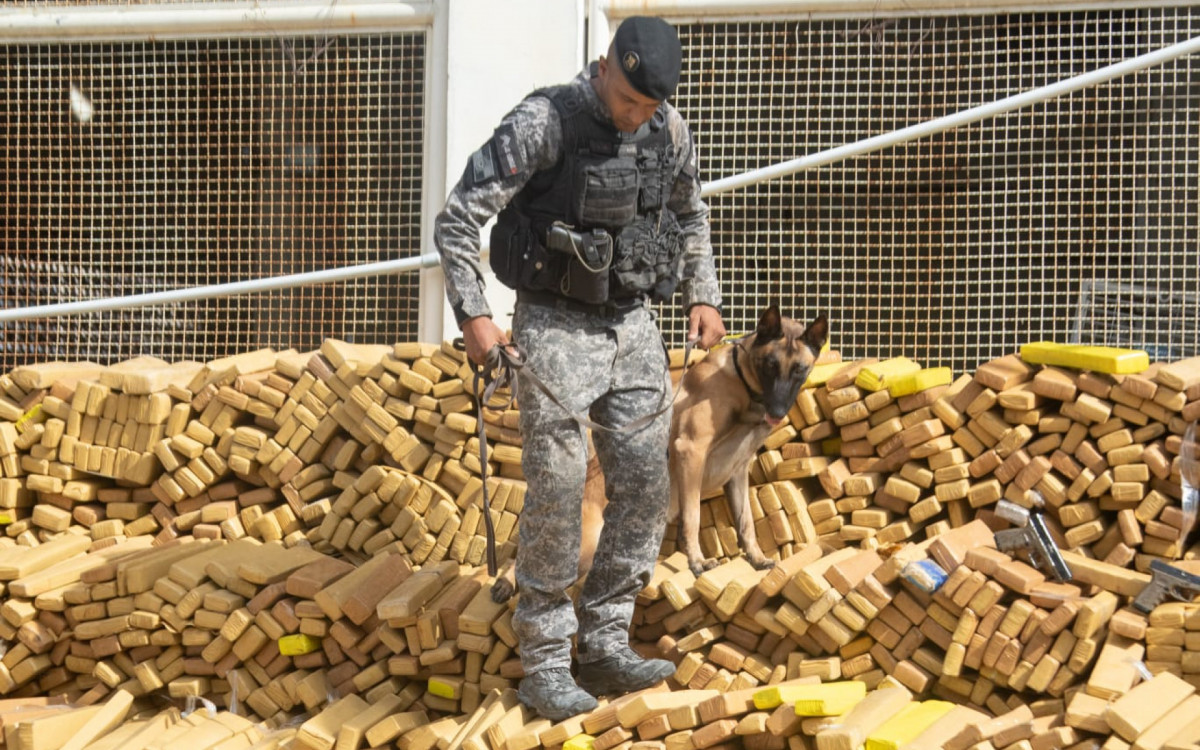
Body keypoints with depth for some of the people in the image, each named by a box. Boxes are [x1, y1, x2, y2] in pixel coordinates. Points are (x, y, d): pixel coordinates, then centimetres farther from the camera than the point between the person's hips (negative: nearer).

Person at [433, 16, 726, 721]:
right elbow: (458, 220, -16)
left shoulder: (671, 131, 1)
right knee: (556, 492, -6)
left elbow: (692, 214, 21)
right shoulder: (543, 124, -16)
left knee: (647, 484, 1)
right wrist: (474, 315, -22)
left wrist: (704, 296, 13)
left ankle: (604, 643, 12)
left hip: (634, 326, 5)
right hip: (556, 327, -5)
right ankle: (545, 663, 4)